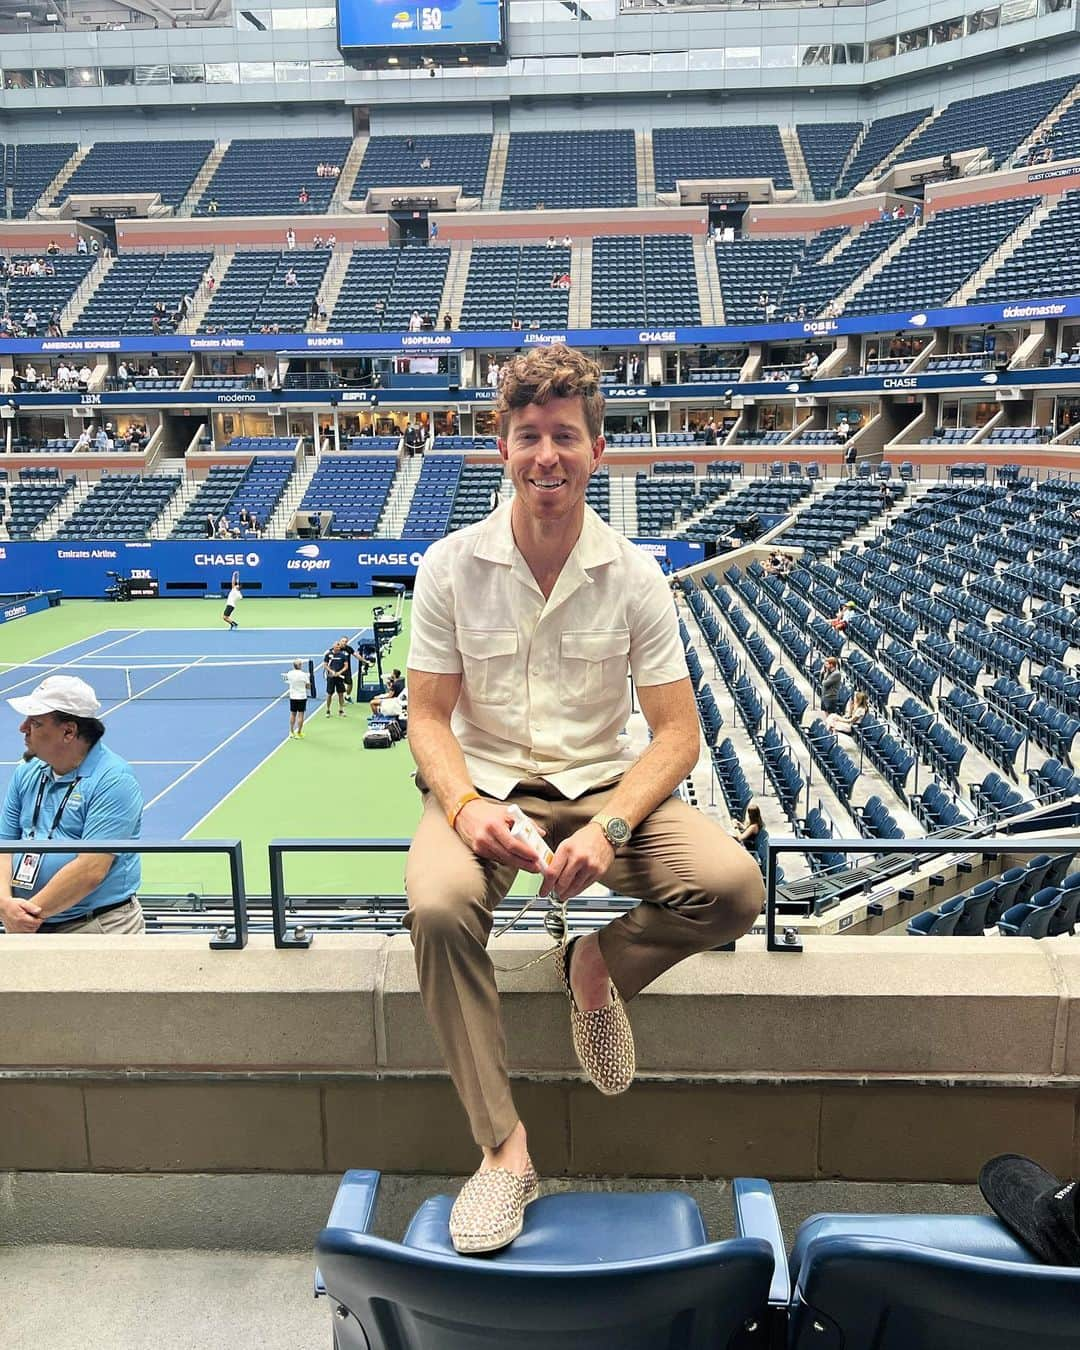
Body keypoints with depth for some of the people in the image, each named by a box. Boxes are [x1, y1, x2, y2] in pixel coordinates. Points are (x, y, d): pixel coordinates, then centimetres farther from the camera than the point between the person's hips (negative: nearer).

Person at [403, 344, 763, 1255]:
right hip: (484, 787, 0)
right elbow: (428, 715, -2)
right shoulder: (451, 565, -3)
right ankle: (503, 1148, -16)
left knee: (734, 886, -25)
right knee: (439, 907, -33)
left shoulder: (634, 575, -3)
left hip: (603, 786, 1)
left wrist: (610, 827, -22)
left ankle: (599, 965, 4)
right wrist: (466, 806, -23)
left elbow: (677, 732, -5)